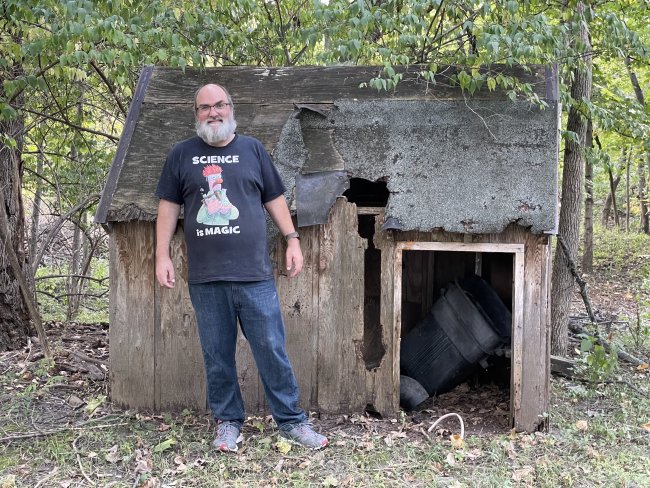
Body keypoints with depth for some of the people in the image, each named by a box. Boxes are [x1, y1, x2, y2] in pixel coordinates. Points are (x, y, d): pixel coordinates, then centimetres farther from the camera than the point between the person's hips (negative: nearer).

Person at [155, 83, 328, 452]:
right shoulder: (182, 155, 8)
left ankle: (292, 420, 14)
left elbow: (274, 198, 11)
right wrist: (162, 256, 2)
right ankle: (228, 421, 24)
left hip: (255, 274, 0)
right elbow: (169, 207, 9)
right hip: (205, 278, 1)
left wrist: (292, 239, 3)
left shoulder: (252, 149, 9)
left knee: (272, 350, 2)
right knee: (217, 356, 8)